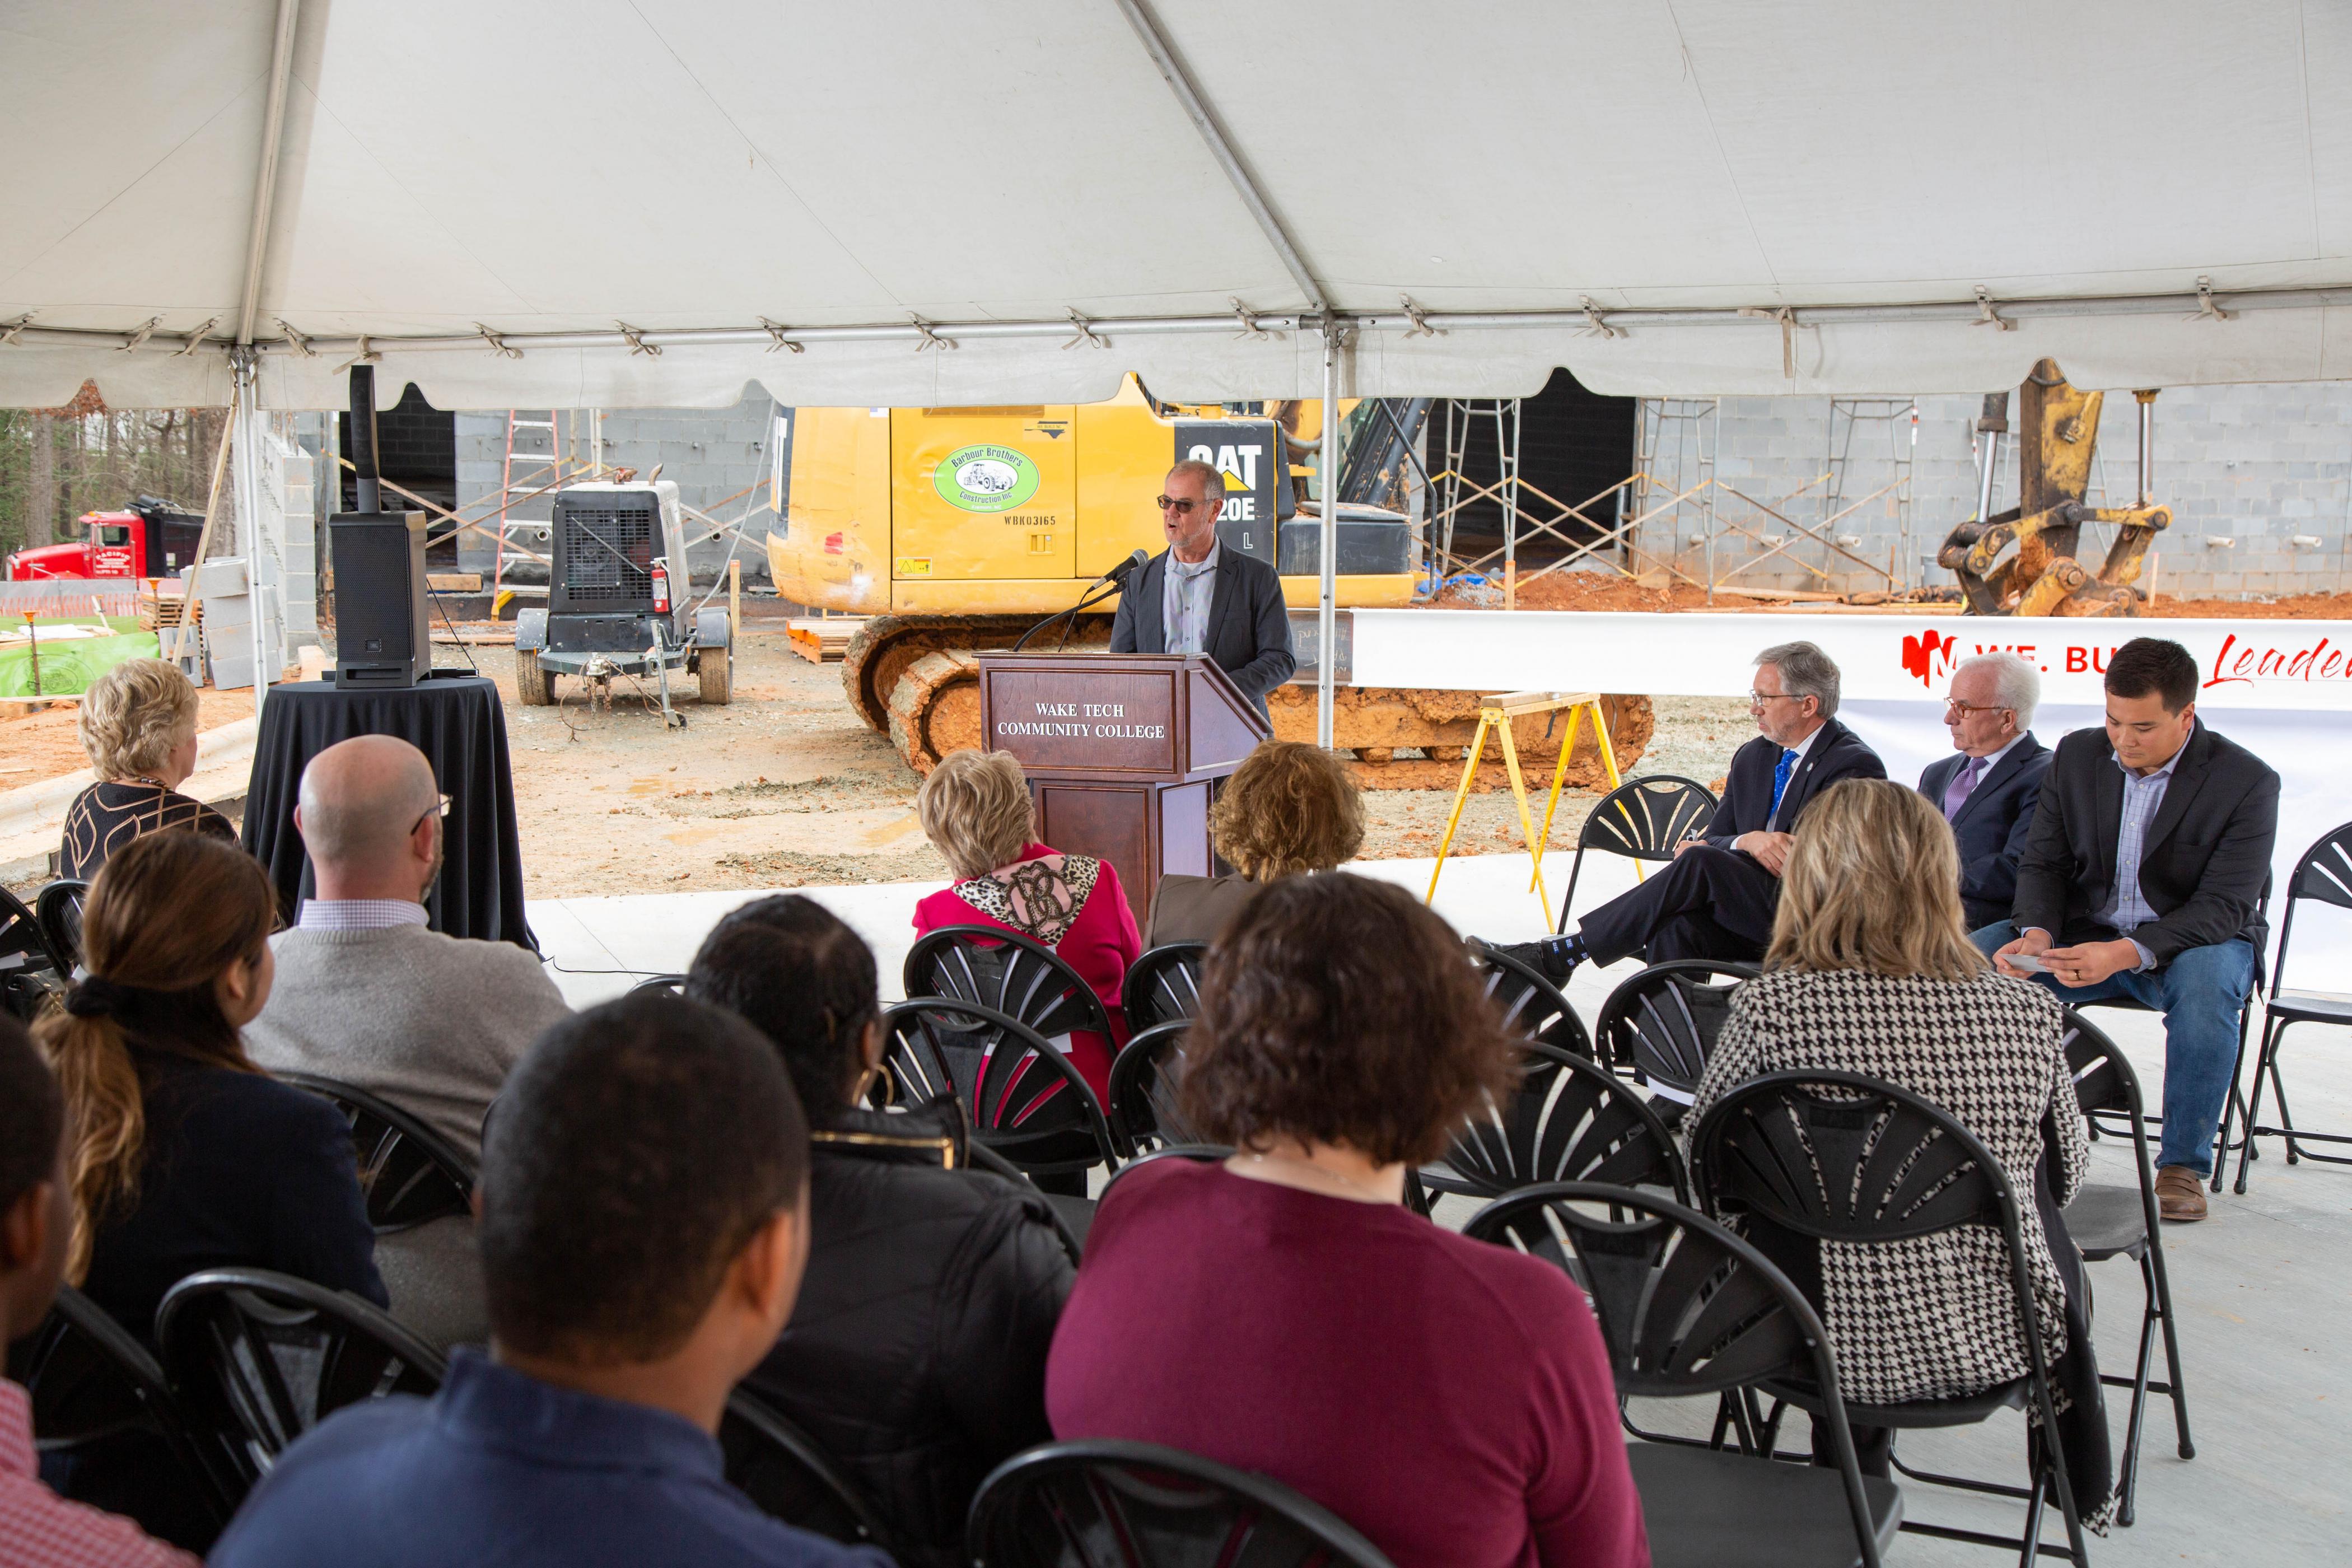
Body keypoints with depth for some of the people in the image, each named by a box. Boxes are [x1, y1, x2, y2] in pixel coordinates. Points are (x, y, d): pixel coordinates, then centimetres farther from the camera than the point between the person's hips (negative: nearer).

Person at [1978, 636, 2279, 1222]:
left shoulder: (2247, 781, -14)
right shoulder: (2077, 756, -1)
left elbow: (2224, 907, -20)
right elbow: (2042, 863, 2)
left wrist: (2125, 953, -36)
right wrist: (2037, 933, -21)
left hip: (2192, 941, -3)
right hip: (2085, 932, 4)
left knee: (2207, 980, -38)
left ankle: (2183, 1164, -25)